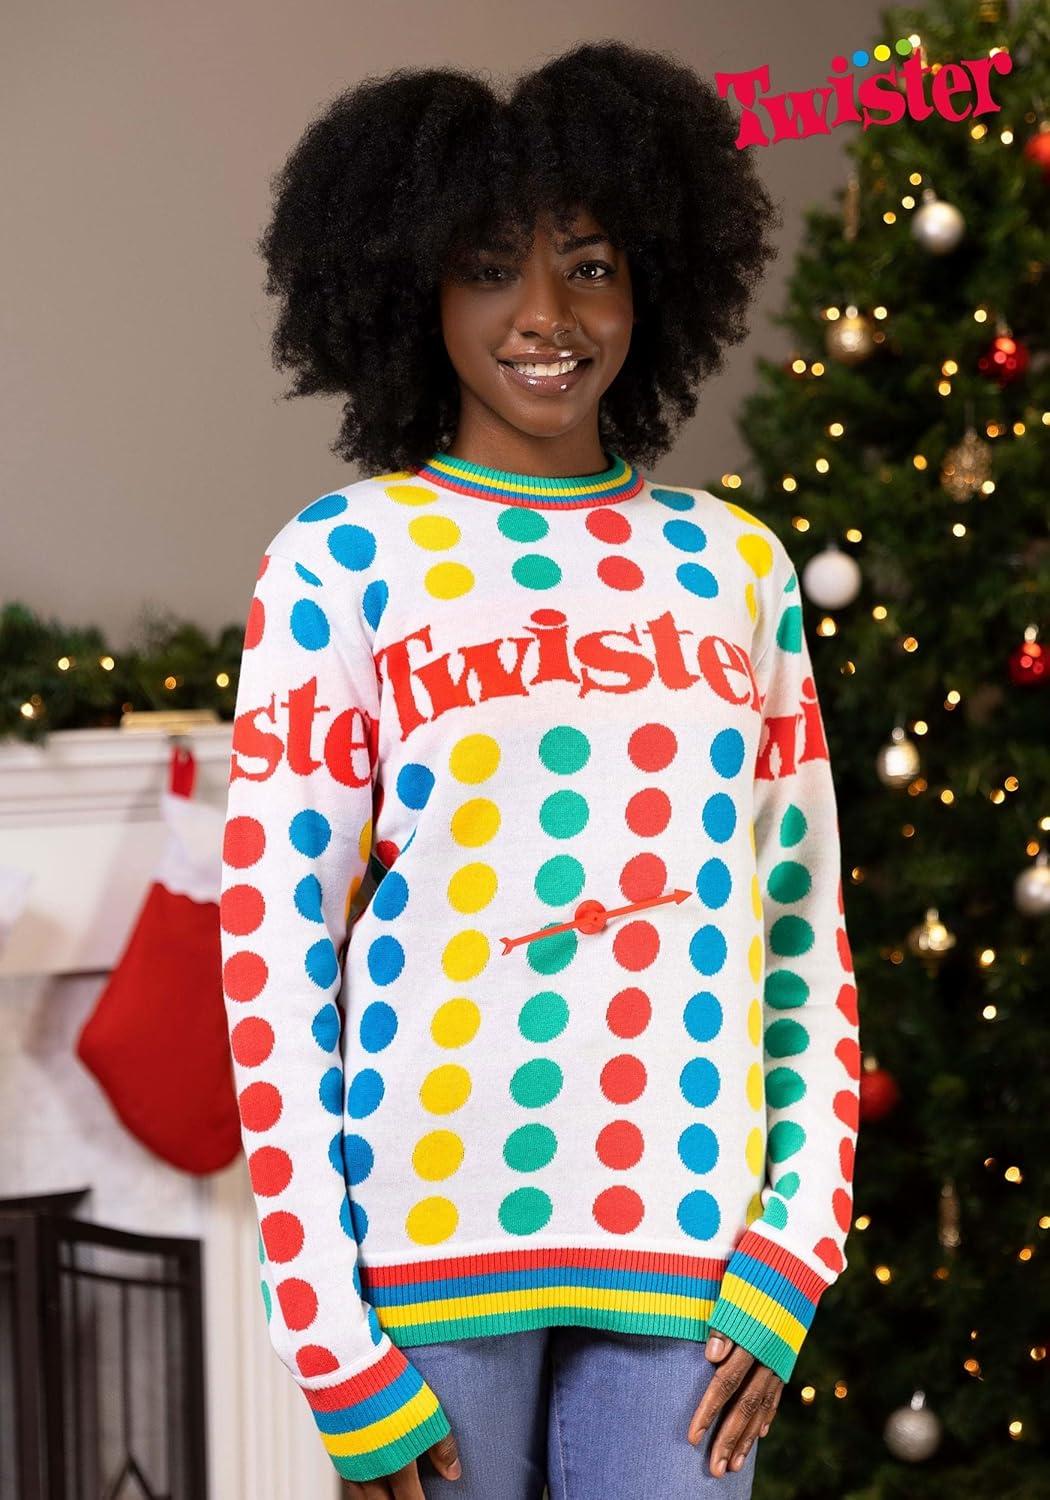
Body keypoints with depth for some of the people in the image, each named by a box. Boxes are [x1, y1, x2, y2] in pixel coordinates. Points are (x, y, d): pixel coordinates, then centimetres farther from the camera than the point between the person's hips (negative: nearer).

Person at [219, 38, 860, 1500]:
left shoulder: (737, 566, 11)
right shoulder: (342, 559, 1)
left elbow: (806, 925, 13)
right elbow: (272, 939, -2)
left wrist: (798, 1241, 2)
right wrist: (334, 1349, -7)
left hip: (687, 1241, 2)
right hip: (430, 1209, -2)